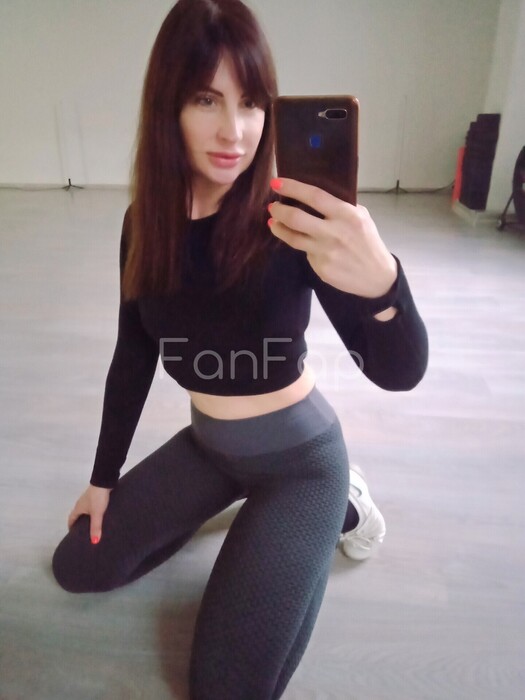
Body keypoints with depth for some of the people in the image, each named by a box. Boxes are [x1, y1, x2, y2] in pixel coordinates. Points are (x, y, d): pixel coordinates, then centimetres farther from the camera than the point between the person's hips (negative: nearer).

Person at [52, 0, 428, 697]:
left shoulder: (289, 219, -22)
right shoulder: (147, 222, -7)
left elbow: (401, 372, -28)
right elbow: (133, 358, 3)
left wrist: (381, 281, -52)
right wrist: (104, 478, 10)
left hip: (299, 455, -5)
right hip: (207, 443, 5)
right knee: (79, 566, 12)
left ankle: (339, 506, 14)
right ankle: (233, 503, 25)